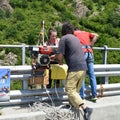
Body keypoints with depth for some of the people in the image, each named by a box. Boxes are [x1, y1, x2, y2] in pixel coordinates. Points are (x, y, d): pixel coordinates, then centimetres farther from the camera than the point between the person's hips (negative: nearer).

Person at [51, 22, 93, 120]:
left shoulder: (64, 38, -3)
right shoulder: (75, 38, 23)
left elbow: (60, 55, -9)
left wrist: (60, 62, 14)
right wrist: (55, 56, 42)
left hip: (75, 68, -8)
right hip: (83, 67, 8)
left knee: (70, 90, -4)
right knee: (76, 89, 19)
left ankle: (85, 108, -14)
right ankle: (74, 104, 27)